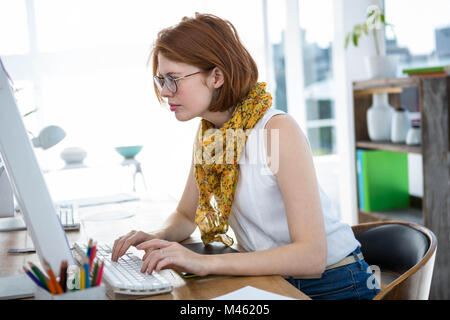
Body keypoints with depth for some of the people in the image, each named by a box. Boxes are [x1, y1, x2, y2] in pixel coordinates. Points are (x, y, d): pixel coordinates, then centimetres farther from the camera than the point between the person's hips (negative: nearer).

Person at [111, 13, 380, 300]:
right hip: (271, 284, 6)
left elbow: (311, 256, -28)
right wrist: (158, 238, -10)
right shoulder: (207, 134, 1)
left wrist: (205, 263, -33)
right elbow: (186, 216, 12)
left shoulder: (278, 131, -23)